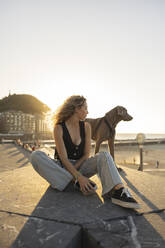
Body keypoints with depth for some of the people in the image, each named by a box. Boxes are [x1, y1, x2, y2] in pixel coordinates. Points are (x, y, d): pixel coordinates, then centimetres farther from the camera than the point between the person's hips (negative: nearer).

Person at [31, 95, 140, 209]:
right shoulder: (59, 127, -12)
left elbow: (86, 155, -1)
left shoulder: (86, 126, 0)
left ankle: (118, 191, -46)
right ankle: (76, 182, -33)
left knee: (104, 155, -22)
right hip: (62, 167, -2)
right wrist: (78, 177, -30)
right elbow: (64, 158, -18)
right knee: (36, 156, -28)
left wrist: (73, 169, -14)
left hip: (80, 166, 2)